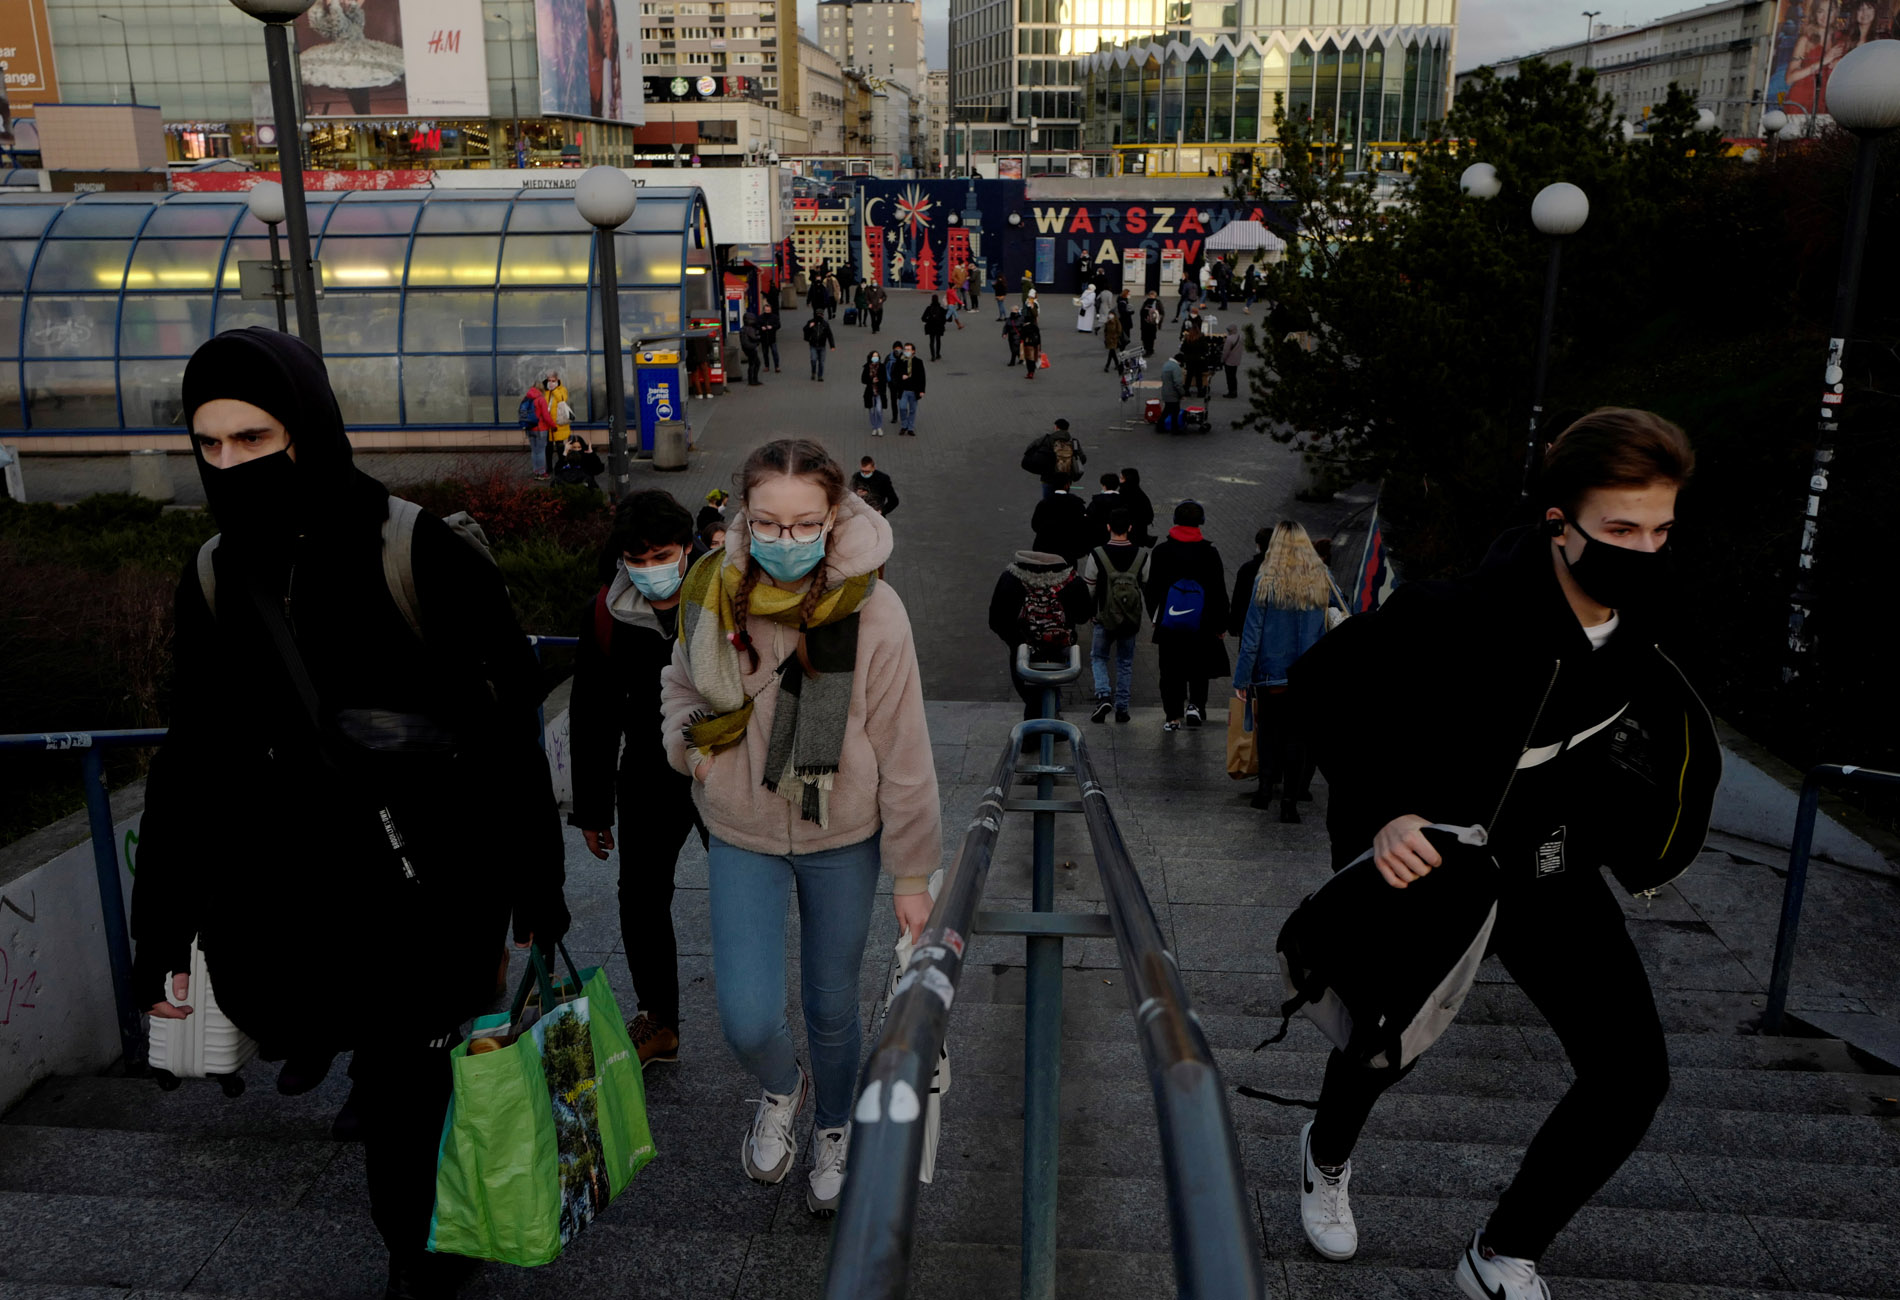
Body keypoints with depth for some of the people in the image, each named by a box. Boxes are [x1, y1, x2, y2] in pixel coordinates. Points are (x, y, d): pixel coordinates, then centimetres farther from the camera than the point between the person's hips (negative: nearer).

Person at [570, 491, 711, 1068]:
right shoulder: (605, 614, -5)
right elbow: (592, 719, 3)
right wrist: (591, 808, 5)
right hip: (648, 779, 3)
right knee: (641, 900, 7)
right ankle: (659, 1023, 26)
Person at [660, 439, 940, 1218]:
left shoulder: (870, 611, -21)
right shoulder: (711, 592, -12)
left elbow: (903, 754, -13)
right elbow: (681, 682, 10)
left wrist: (913, 873, -8)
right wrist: (688, 742, -11)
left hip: (841, 839, -1)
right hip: (742, 837, 2)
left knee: (833, 1008, 15)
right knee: (747, 1020, -8)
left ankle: (833, 1133, 47)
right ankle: (782, 1089, 31)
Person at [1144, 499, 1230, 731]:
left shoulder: (1161, 551, -4)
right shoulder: (1209, 552, -5)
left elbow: (1152, 588, 1)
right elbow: (1219, 591, -2)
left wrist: (1155, 616, 13)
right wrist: (1221, 624, 6)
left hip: (1169, 624, 0)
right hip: (1201, 624, 0)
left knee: (1171, 669, 7)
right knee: (1199, 667, 17)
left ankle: (1172, 716, 7)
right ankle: (1196, 704, 5)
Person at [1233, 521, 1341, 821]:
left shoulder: (1265, 581, -8)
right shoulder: (1321, 578, 0)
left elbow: (1251, 633, -7)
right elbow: (1344, 613, 13)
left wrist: (1242, 677, -2)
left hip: (1272, 672, -1)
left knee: (1269, 732, 15)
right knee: (1298, 734, 7)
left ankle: (1265, 789, 11)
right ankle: (1291, 799, 6)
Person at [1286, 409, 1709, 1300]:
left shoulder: (1645, 601, -13)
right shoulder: (1458, 616, -34)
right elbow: (1319, 685, -24)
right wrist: (1380, 810, -32)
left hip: (1546, 860, 5)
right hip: (1418, 853, -5)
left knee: (1631, 1077, -1)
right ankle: (1328, 1156, 55)